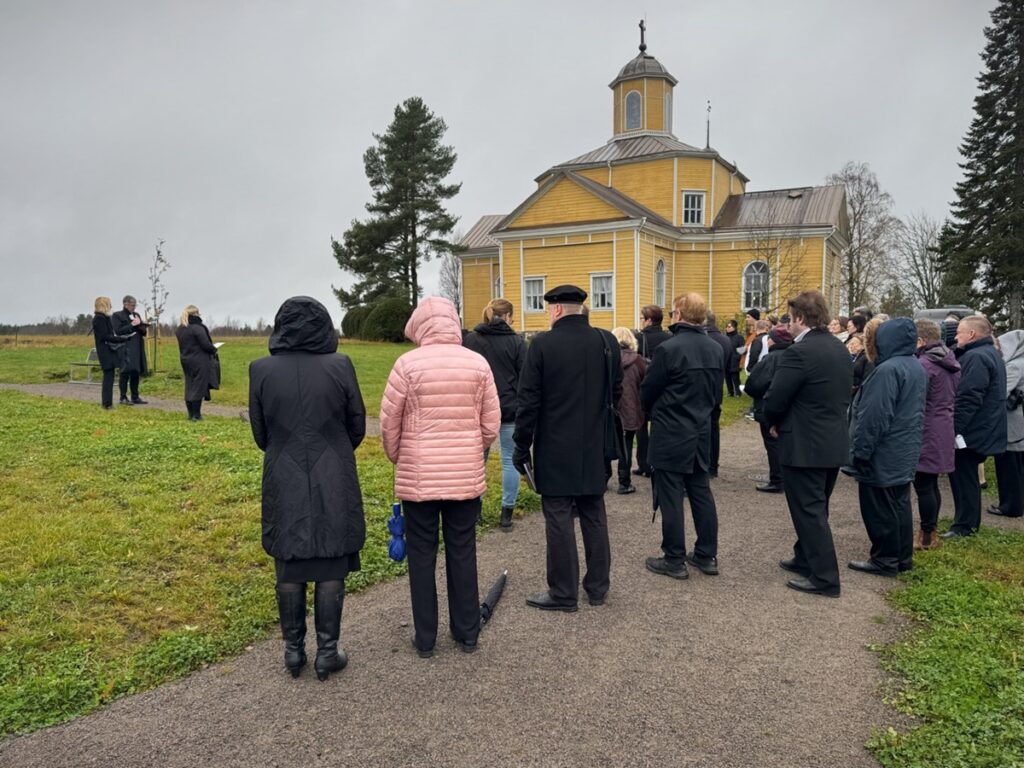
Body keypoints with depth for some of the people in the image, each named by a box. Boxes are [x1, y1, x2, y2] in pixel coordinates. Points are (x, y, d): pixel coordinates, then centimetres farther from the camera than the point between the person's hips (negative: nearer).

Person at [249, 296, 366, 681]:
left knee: (289, 570, 15)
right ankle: (327, 653, 20)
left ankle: (293, 650, 27)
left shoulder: (261, 370, -6)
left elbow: (260, 434, 3)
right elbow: (357, 426, -1)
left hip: (284, 486, 2)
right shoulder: (339, 367, -11)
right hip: (333, 484, -1)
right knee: (331, 569, 10)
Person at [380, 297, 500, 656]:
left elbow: (389, 423, -4)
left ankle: (425, 639, 21)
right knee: (463, 554, 14)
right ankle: (467, 633, 25)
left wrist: (397, 459, 14)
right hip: (467, 477, 2)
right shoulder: (478, 363, -2)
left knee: (422, 556, 10)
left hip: (418, 478, -2)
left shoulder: (408, 364, -9)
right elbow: (492, 424, 1)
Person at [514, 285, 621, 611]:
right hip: (594, 449, 5)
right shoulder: (607, 342, 1)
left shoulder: (542, 344, -12)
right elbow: (616, 394, 7)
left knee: (559, 520, 4)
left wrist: (522, 447, -4)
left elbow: (529, 401, -12)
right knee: (594, 516, 14)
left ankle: (563, 593, 13)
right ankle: (598, 587, 25)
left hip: (556, 450, -5)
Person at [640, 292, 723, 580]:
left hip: (670, 435, -7)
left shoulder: (669, 349, -18)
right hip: (701, 432, 7)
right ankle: (707, 556, 22)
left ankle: (674, 560, 10)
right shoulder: (716, 350, 4)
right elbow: (717, 394, 11)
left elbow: (647, 393, -9)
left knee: (671, 497, 2)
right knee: (701, 493, 14)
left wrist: (657, 413, 11)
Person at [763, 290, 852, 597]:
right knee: (815, 509, 20)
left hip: (805, 446, -9)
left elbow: (774, 401, -20)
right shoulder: (840, 348, 7)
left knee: (809, 512, 1)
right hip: (834, 442, 9)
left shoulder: (800, 352, -21)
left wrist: (776, 424, 0)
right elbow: (844, 394, 15)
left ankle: (824, 578, 8)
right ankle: (806, 559, 34)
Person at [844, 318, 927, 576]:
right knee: (899, 504, 16)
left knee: (879, 508, 1)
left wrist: (860, 451, -16)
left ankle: (885, 560, 10)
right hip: (905, 453, 10)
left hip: (884, 456, -10)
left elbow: (874, 417, -23)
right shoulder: (916, 367, 11)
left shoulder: (888, 370, -21)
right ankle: (903, 557, 25)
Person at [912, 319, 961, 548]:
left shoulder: (924, 364, -17)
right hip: (944, 431, 9)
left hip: (926, 433, -9)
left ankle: (926, 537, 5)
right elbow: (954, 397, 20)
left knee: (923, 486, -2)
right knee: (931, 484, 16)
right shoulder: (951, 362, 11)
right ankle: (931, 532, 25)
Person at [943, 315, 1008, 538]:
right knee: (968, 476, 17)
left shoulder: (976, 357, -19)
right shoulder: (991, 353, 16)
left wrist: (955, 428, -24)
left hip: (971, 430, -10)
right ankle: (970, 521, 26)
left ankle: (964, 525, 5)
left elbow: (968, 399, -25)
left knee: (962, 476, -2)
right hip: (983, 428, 10)